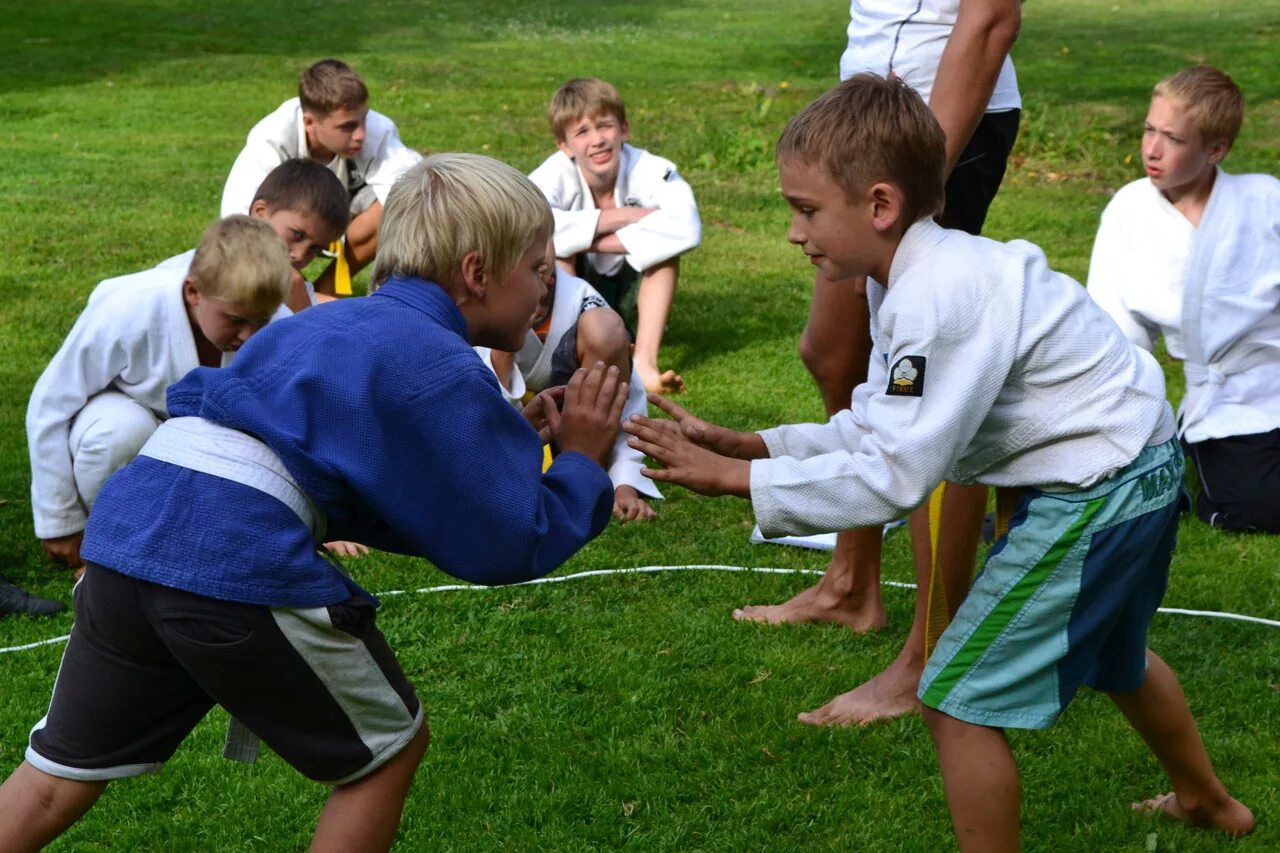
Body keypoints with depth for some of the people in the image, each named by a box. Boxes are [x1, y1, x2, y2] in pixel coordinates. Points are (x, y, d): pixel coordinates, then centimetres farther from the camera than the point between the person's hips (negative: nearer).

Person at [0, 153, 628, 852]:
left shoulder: (339, 325, 27)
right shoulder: (443, 369, 1)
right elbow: (508, 547, 2)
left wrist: (506, 443, 31)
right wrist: (581, 460, 16)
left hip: (126, 526, 8)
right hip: (240, 562, -8)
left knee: (63, 772, 19)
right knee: (389, 749, 13)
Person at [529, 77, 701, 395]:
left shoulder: (651, 170, -24)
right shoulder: (556, 174, -23)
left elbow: (685, 228, -45)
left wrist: (595, 241, -41)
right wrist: (621, 216, -40)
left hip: (634, 289, 0)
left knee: (662, 237, -29)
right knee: (553, 240, -28)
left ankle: (645, 360, -36)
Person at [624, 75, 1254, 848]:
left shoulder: (939, 301, -28)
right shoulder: (922, 276, 3)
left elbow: (893, 478, -29)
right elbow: (876, 428, 3)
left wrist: (737, 479, -25)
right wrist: (747, 444, -5)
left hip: (1095, 491, -11)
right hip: (1136, 469, 11)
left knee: (959, 701, -3)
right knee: (1109, 652, 34)